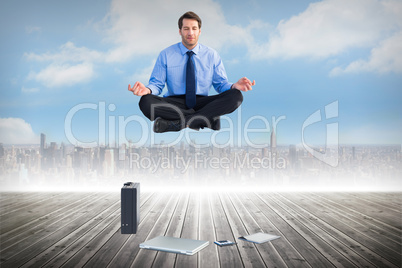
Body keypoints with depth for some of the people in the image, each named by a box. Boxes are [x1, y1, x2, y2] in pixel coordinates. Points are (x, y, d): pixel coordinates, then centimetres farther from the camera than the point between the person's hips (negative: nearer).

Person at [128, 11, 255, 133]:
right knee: (146, 101, -32)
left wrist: (234, 86, -18)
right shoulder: (166, 55, 5)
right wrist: (147, 90, -23)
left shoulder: (212, 55, 8)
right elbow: (157, 83, 3)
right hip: (174, 103, -1)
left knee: (236, 96, -25)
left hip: (201, 103, 1)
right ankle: (206, 118, -28)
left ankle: (178, 123, -30)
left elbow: (221, 84, 6)